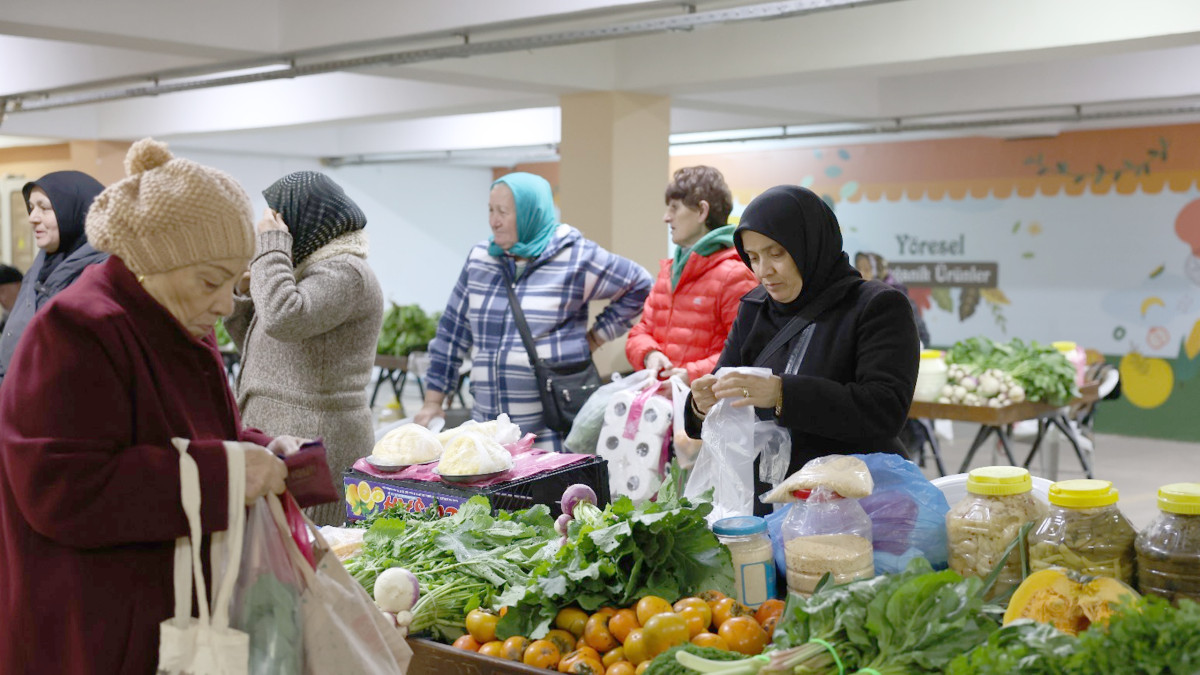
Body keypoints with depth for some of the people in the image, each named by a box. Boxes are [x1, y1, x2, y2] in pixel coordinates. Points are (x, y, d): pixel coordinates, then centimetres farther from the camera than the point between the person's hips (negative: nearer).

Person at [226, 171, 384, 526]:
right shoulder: (308, 269, 21)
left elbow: (282, 319, -27)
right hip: (280, 439, 10)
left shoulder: (344, 272, -10)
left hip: (314, 442, -10)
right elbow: (262, 349, 26)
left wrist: (271, 245, -15)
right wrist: (245, 294, 11)